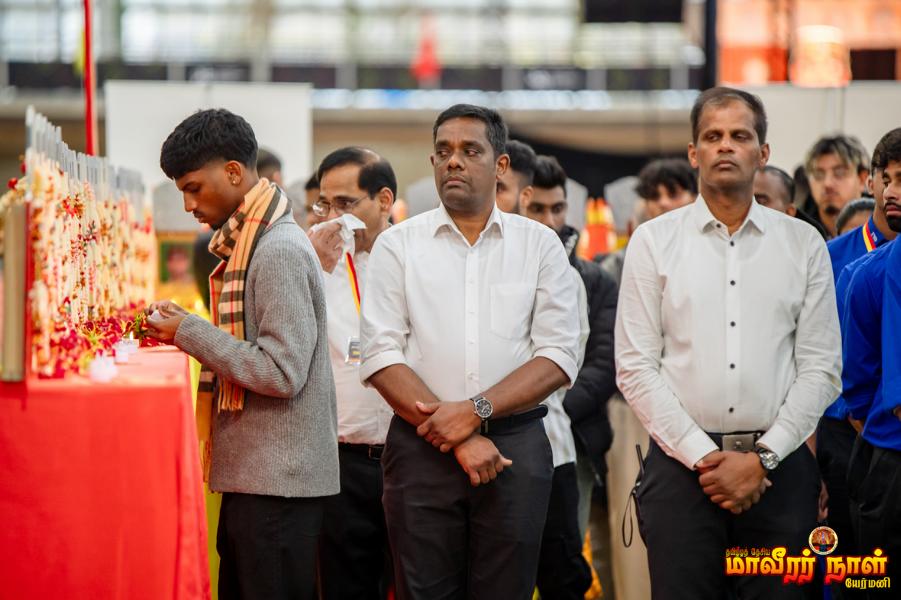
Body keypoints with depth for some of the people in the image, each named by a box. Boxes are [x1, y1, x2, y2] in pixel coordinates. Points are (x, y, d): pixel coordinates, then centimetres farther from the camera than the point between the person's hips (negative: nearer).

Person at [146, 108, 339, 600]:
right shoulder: (250, 245, 14)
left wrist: (191, 332, -14)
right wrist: (184, 334, 5)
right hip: (251, 474, 10)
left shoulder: (280, 251, -15)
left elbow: (282, 372, -21)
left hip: (278, 484, -10)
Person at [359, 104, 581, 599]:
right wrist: (460, 439, -12)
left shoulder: (540, 244, 7)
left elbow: (558, 357, -1)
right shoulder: (398, 244, 5)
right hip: (421, 447, 0)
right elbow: (381, 356, -3)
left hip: (516, 446, 0)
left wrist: (477, 410, -14)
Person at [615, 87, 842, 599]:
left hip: (779, 467, 1)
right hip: (681, 464, -1)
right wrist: (704, 456, -8)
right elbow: (635, 366, 0)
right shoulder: (654, 241, 5)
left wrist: (762, 458, -7)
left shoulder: (804, 244, 7)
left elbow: (822, 368, 4)